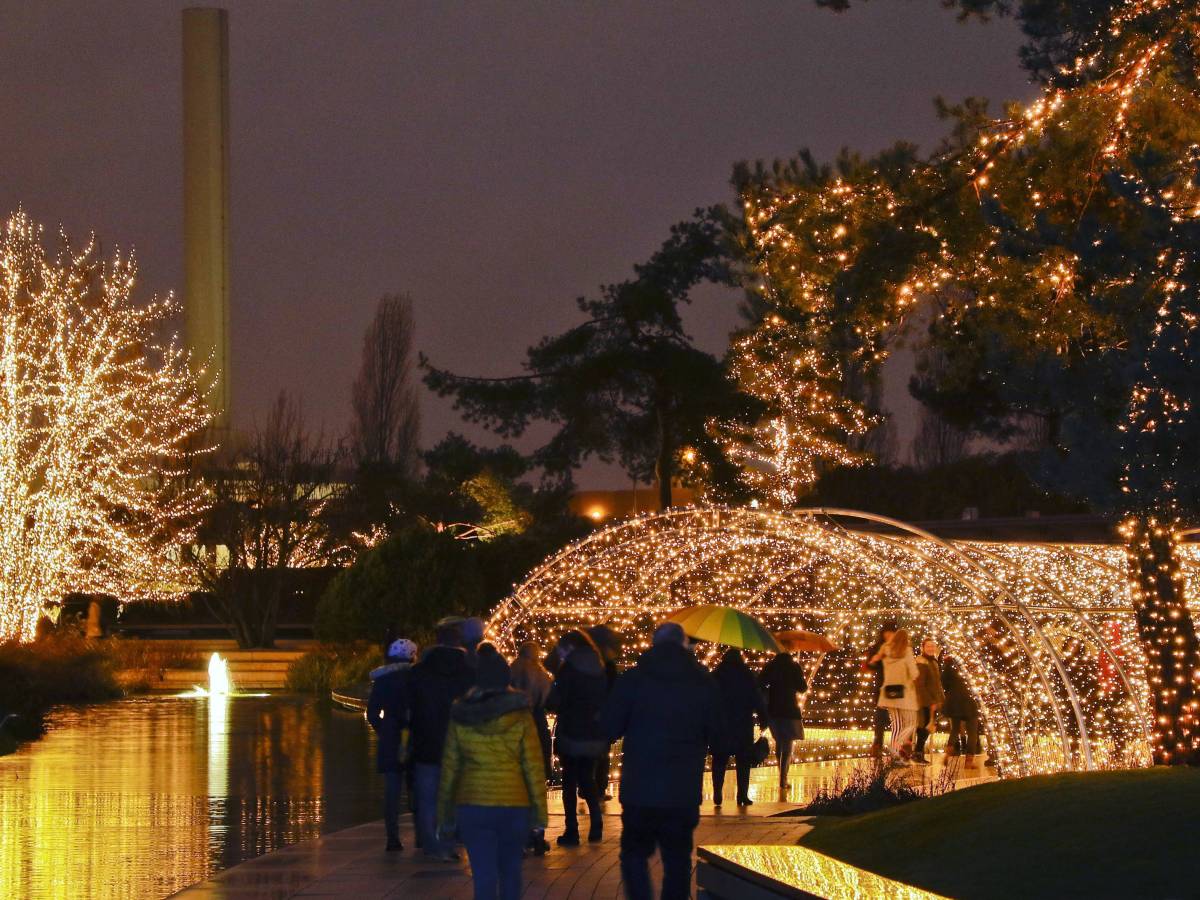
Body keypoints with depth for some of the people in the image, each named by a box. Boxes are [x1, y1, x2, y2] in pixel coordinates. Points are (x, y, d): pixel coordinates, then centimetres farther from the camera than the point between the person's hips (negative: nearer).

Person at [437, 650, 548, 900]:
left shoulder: (460, 717, -1)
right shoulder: (520, 717, -5)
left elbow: (449, 769, 2)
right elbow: (534, 768, -6)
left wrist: (444, 813, 8)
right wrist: (540, 810, 1)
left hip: (472, 806, 0)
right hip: (514, 805, 0)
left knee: (484, 876, 0)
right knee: (510, 871, 17)